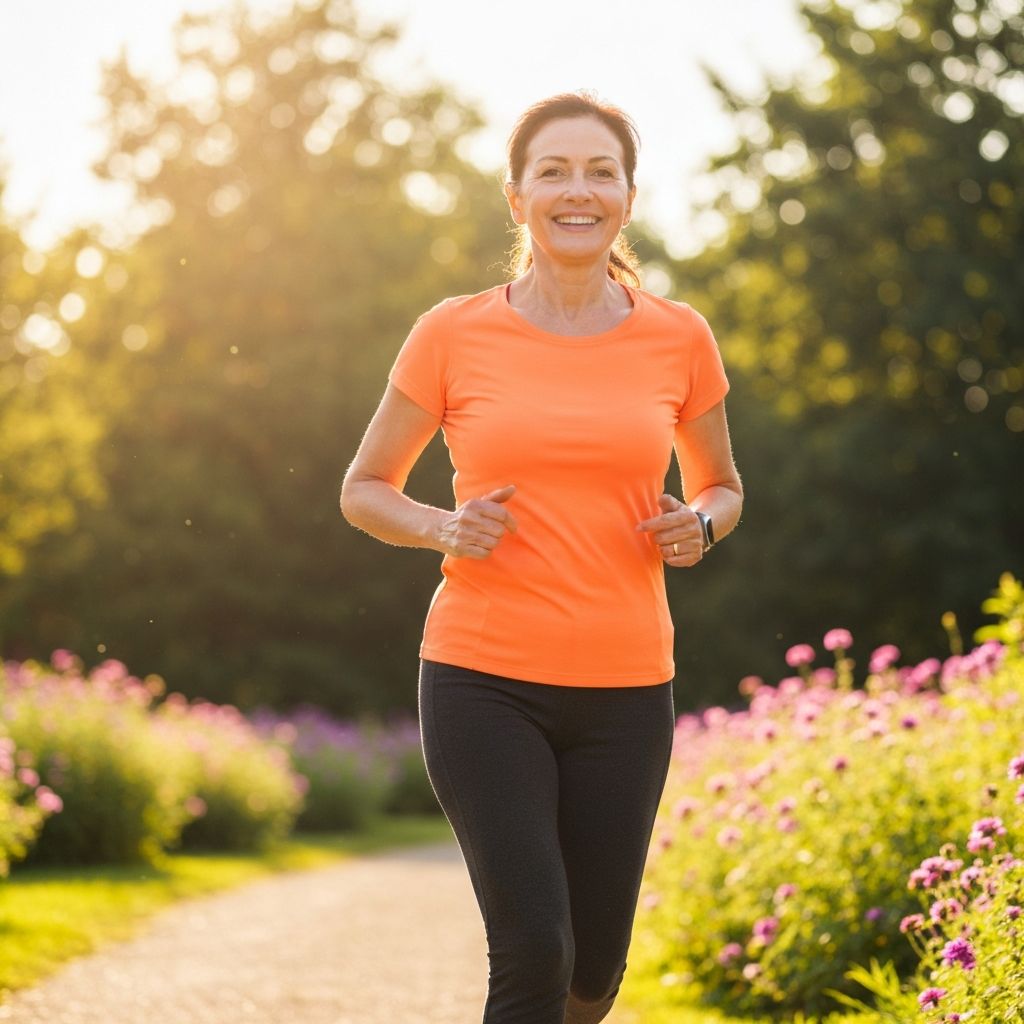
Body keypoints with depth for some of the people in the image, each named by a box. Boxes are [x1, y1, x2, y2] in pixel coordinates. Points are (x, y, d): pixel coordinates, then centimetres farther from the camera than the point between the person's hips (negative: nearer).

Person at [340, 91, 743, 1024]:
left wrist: (698, 524, -5)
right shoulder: (452, 335, -2)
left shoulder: (679, 338, 3)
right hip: (483, 677, -2)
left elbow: (721, 485, 18)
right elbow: (364, 489, 9)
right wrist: (441, 528, -11)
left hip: (625, 686, 2)